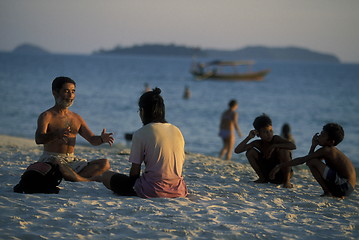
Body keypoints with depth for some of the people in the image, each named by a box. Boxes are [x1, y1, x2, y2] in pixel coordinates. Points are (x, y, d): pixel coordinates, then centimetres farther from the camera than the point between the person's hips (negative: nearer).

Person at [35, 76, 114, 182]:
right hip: (50, 159, -6)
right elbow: (38, 139, -18)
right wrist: (56, 135, -40)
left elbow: (92, 139, 19)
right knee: (58, 165, -43)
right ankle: (86, 181, -28)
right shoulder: (47, 116, -2)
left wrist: (101, 139, -8)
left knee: (104, 164, -15)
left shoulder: (77, 118, 20)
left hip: (72, 160, 7)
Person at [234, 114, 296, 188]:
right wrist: (249, 137, -19)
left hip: (282, 175, -4)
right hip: (269, 175, 4)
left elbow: (293, 146, -32)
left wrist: (274, 146, -33)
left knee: (283, 150, -29)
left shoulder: (276, 139, -16)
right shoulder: (258, 143, -6)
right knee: (250, 152, -9)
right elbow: (237, 150, -10)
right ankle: (262, 178, 2)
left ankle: (287, 180, -19)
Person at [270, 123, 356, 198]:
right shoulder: (331, 150, 17)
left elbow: (302, 160, -12)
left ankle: (327, 192, -7)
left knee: (312, 162, -13)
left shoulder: (326, 150, -11)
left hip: (344, 186, -10)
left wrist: (281, 166, -10)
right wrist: (313, 145, 11)